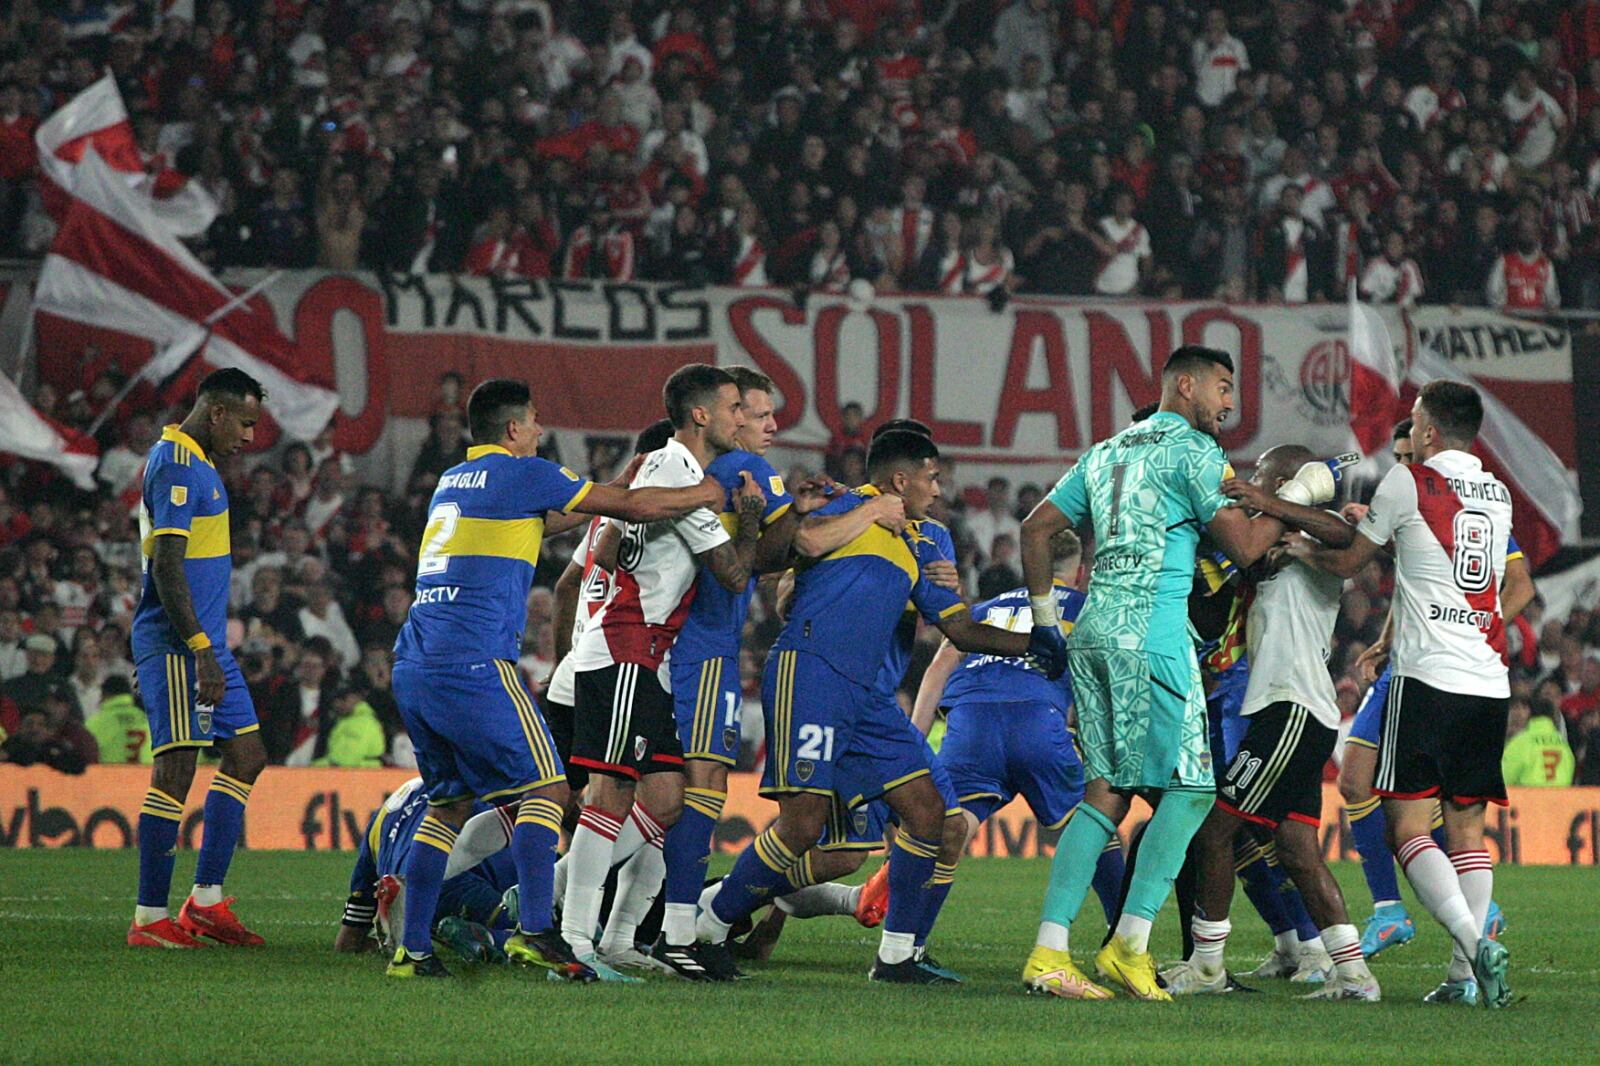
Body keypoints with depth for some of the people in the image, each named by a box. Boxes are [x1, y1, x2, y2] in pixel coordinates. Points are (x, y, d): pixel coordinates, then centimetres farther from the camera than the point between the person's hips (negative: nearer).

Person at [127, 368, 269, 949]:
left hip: (205, 641, 11)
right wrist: (201, 651, -24)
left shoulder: (197, 463, 17)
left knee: (246, 754, 11)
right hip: (177, 644, -11)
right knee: (176, 770, -9)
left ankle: (206, 901, 13)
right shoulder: (176, 465, -15)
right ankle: (149, 919, -7)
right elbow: (166, 565, -21)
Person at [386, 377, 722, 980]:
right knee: (545, 787, -5)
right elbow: (632, 506, 4)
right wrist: (715, 493, 15)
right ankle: (535, 930, -18)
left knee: (449, 802, 15)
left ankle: (411, 948, 9)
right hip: (472, 664, -8)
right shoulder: (522, 474, 0)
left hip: (411, 668, 8)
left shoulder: (450, 483, 23)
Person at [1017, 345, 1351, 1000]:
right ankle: (1130, 943, -9)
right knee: (1190, 786, -3)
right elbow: (1243, 549, -5)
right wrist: (1294, 502, 9)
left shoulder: (1106, 454, 21)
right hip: (1150, 630, -8)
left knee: (1106, 792, 7)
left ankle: (1048, 952, -2)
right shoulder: (1193, 451, -2)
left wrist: (1044, 615, 28)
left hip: (1092, 633, 8)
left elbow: (1037, 528, 23)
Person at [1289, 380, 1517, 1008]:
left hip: (1429, 677, -6)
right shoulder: (1498, 495, 14)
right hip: (1490, 681, 6)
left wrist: (1300, 547, 28)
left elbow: (1347, 562, 9)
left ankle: (1474, 940, -25)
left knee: (1407, 825, -6)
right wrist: (1371, 520, 41)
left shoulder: (1409, 483, -2)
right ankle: (1464, 974, 1)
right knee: (1467, 828, 9)